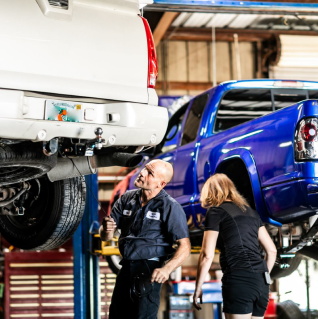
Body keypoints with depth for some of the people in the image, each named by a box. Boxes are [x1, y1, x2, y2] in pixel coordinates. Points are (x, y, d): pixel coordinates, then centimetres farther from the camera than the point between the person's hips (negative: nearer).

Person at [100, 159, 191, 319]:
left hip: (149, 271, -6)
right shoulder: (127, 199, 7)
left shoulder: (170, 207, -9)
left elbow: (185, 246, -14)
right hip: (126, 268, 6)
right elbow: (105, 236, 7)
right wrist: (106, 229, -18)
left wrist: (167, 269, -31)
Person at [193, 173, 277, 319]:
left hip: (238, 279, -7)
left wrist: (198, 288, 3)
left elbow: (207, 255, -4)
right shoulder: (251, 212, 21)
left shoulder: (215, 211, 2)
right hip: (262, 282, 7)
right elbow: (271, 250, 21)